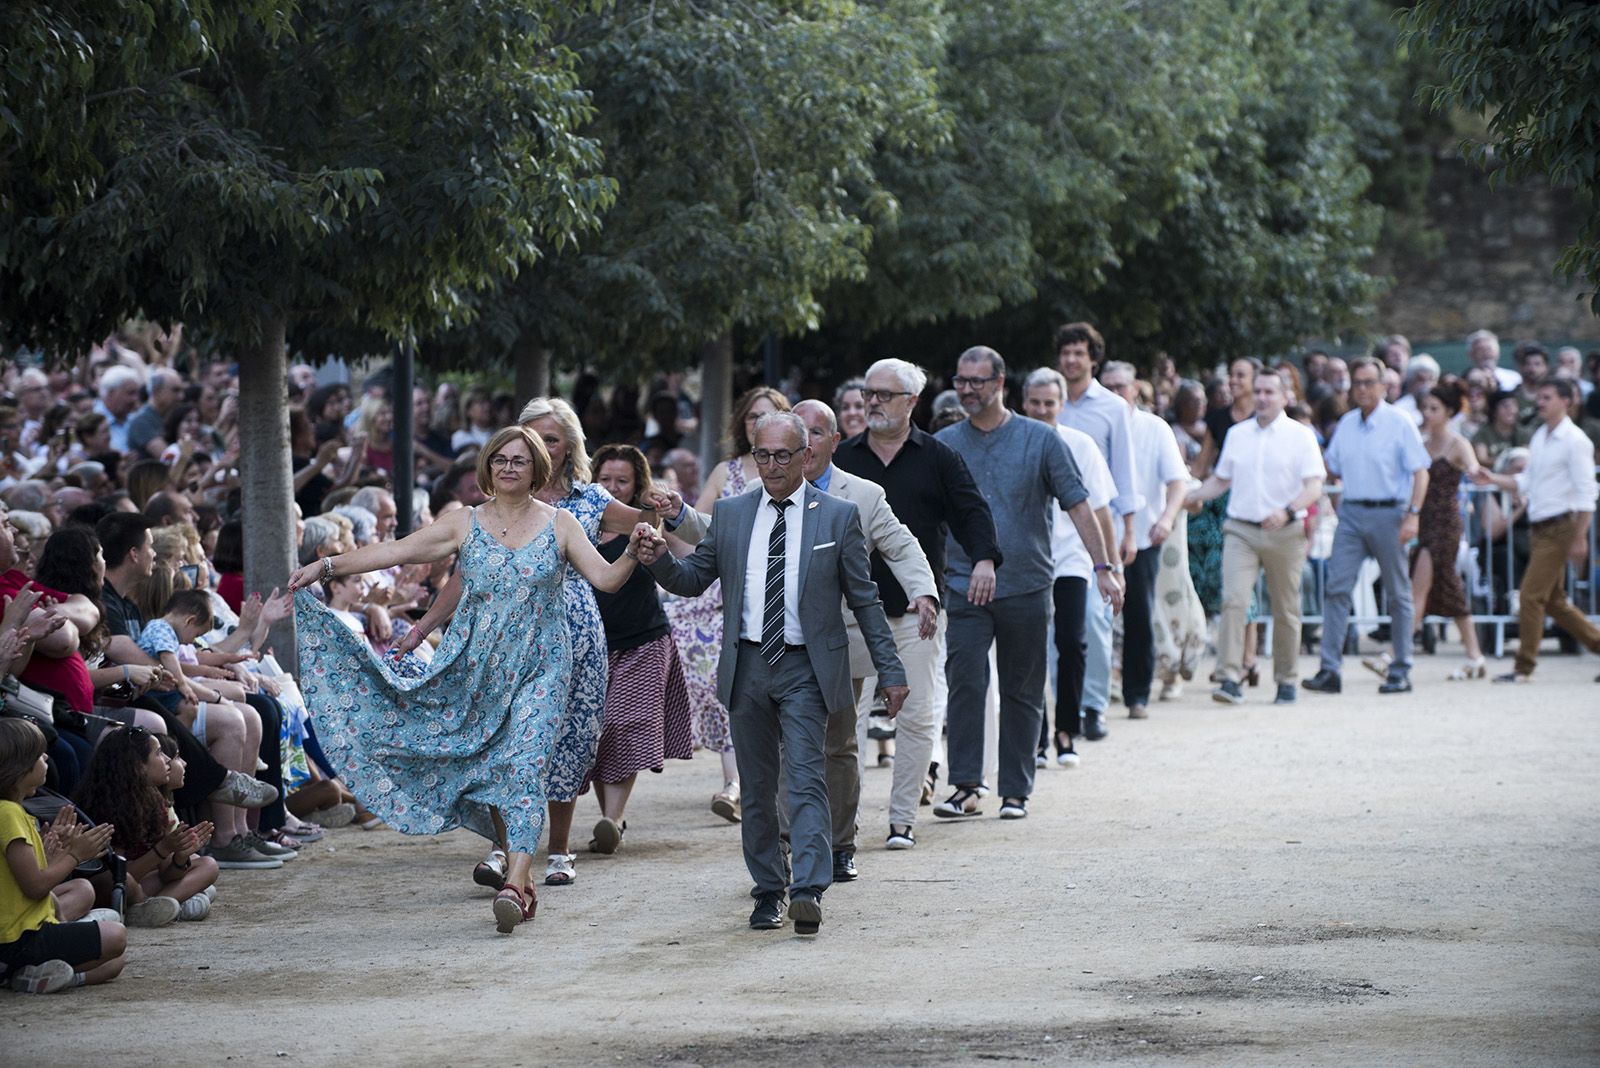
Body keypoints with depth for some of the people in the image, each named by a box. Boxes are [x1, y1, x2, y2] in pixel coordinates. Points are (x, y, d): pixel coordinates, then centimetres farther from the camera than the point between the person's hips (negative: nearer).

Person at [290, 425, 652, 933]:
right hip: (478, 666, 2)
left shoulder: (558, 524, 3)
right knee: (488, 771, 3)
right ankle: (519, 878, 17)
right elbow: (396, 551, -2)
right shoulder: (464, 524, 4)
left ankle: (515, 885, -24)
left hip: (539, 666, -2)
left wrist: (632, 553, -23)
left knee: (523, 768, -15)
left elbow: (605, 578, -3)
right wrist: (327, 566, -10)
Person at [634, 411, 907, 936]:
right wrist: (660, 560, -10)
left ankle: (808, 891, -23)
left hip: (805, 668, -3)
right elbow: (693, 580, 12)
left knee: (806, 777, -16)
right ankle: (768, 893, 16)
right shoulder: (730, 514, 9)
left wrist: (890, 671, 3)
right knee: (756, 788, 7)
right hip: (747, 666, 3)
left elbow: (864, 600, 5)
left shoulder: (838, 516, 2)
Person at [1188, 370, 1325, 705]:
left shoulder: (1300, 436, 0)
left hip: (1285, 533, -2)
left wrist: (1287, 511, -26)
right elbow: (1221, 479, 22)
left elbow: (1314, 486, -8)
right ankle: (1230, 678, -20)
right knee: (1233, 601, -15)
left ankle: (1286, 680, 19)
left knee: (1286, 610, 6)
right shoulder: (1237, 434, 12)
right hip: (1241, 529, 2)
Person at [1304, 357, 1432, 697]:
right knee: (1336, 588, -7)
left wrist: (1413, 515, -15)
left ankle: (1401, 671, 12)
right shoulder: (1346, 424, 12)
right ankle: (1329, 669, -8)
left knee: (1397, 593, 5)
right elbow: (1331, 468, 22)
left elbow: (1419, 471, -6)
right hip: (1351, 512, 4)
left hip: (1388, 513, -4)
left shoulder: (1398, 422, -4)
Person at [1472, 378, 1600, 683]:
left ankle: (1524, 668, -6)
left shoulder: (1574, 441, -11)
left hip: (1560, 526, -9)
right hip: (1541, 528, 9)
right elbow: (1526, 482, 19)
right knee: (1553, 601, 12)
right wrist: (1493, 479, 3)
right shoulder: (1539, 437, 14)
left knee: (1531, 595, -11)